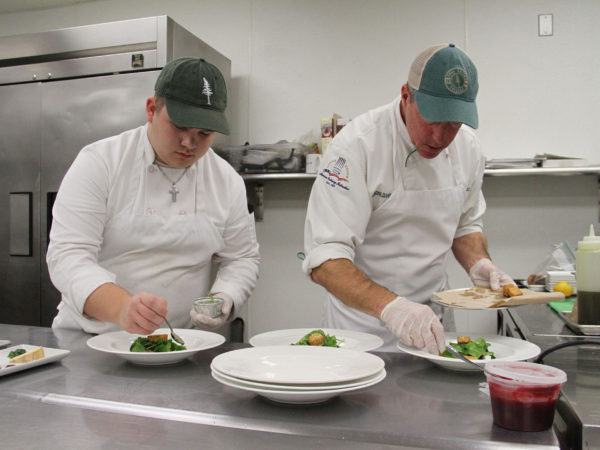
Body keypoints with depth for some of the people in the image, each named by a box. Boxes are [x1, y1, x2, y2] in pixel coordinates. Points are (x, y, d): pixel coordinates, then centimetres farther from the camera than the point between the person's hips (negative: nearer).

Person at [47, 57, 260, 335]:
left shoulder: (228, 181, 1)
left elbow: (241, 258, 8)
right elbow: (68, 254, -15)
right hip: (88, 342, -1)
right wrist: (121, 307, -33)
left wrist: (224, 299, -13)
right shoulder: (98, 162, -7)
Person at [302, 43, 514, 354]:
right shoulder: (357, 145, -21)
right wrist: (389, 306, -39)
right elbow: (325, 258, -27)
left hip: (430, 317, 5)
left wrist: (478, 262, -4)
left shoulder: (467, 148, 0)